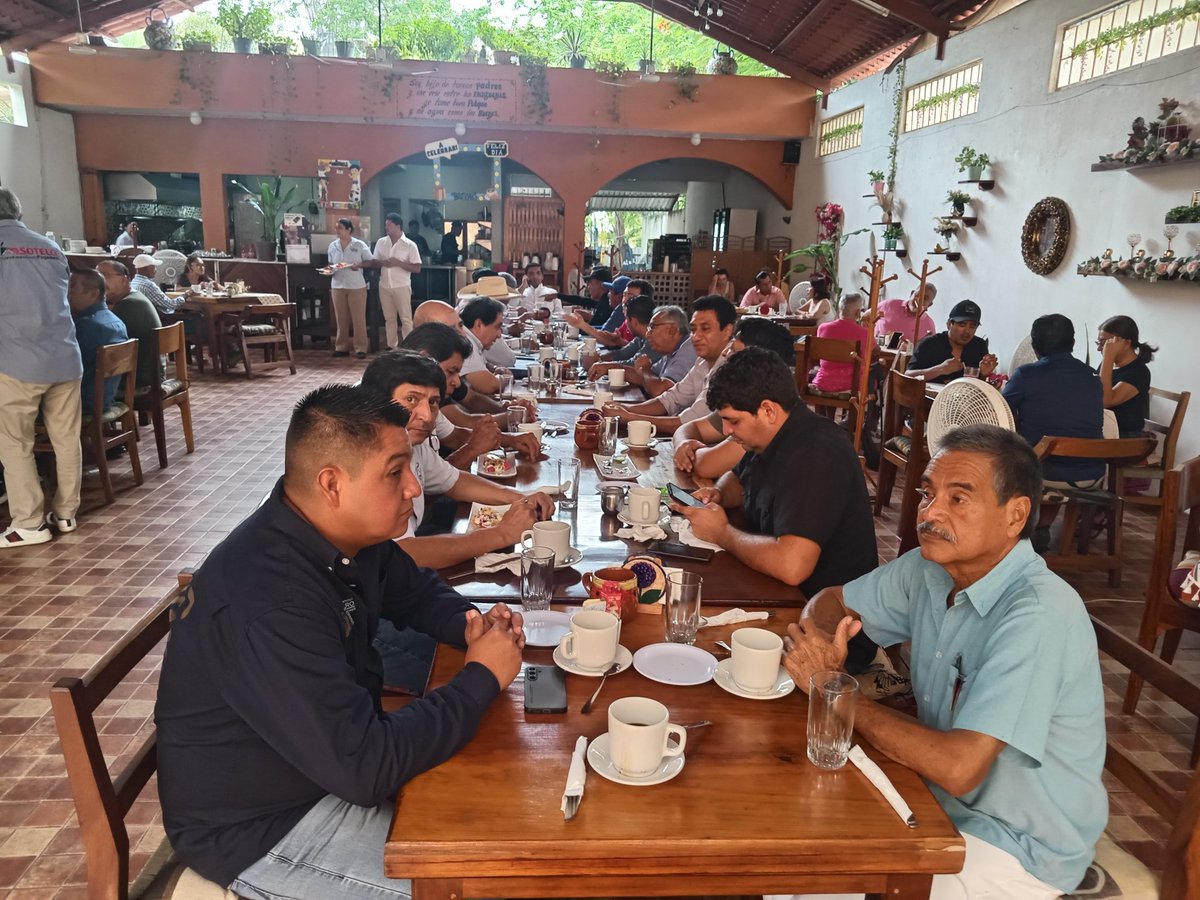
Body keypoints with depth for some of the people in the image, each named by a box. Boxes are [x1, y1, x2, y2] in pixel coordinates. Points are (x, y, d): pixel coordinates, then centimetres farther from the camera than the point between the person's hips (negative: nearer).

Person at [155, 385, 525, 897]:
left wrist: (469, 624, -8)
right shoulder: (267, 603, -35)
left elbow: (416, 591, 14)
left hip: (334, 763, 8)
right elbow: (365, 766, -34)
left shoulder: (347, 535, -6)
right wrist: (482, 678, -23)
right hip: (261, 826, -8)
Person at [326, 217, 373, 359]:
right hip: (337, 286, 3)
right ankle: (341, 347, 12)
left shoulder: (359, 245, -4)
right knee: (341, 318, 5)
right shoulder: (333, 245, 8)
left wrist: (358, 265, -16)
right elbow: (331, 264, 17)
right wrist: (330, 268, -5)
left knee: (358, 318, -1)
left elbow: (371, 261, 0)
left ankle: (360, 348, 4)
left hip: (357, 286, -3)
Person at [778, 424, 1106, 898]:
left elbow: (958, 767, -33)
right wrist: (817, 643, -16)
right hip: (942, 799, 6)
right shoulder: (928, 567, -5)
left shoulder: (1039, 614, -29)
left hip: (1018, 848, -6)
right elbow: (829, 601, 9)